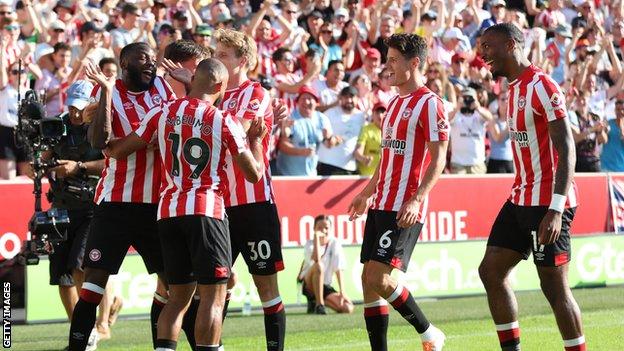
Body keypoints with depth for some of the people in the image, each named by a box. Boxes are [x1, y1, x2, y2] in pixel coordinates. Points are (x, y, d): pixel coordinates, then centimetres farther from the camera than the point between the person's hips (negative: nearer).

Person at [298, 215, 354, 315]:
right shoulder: (310, 244, -10)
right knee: (319, 265, -36)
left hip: (325, 286, 4)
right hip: (308, 285, -4)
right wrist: (317, 236, -30)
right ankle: (319, 305, -25)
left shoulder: (334, 243, -3)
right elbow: (317, 260, -32)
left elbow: (339, 269, -8)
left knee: (348, 308, -17)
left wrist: (342, 292, -15)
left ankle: (315, 301, 9)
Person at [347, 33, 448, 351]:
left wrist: (416, 199, -24)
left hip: (404, 208, -9)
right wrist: (367, 193, 28)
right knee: (368, 279, 4)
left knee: (380, 278, -15)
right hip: (382, 203, 9)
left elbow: (438, 159, -15)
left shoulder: (429, 104, -10)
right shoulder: (394, 103, 18)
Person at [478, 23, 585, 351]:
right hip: (521, 199, 10)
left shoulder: (542, 87, -15)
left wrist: (556, 209, -27)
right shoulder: (515, 88, 14)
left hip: (546, 203, -10)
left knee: (554, 285, -7)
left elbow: (566, 148, -21)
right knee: (491, 271, 8)